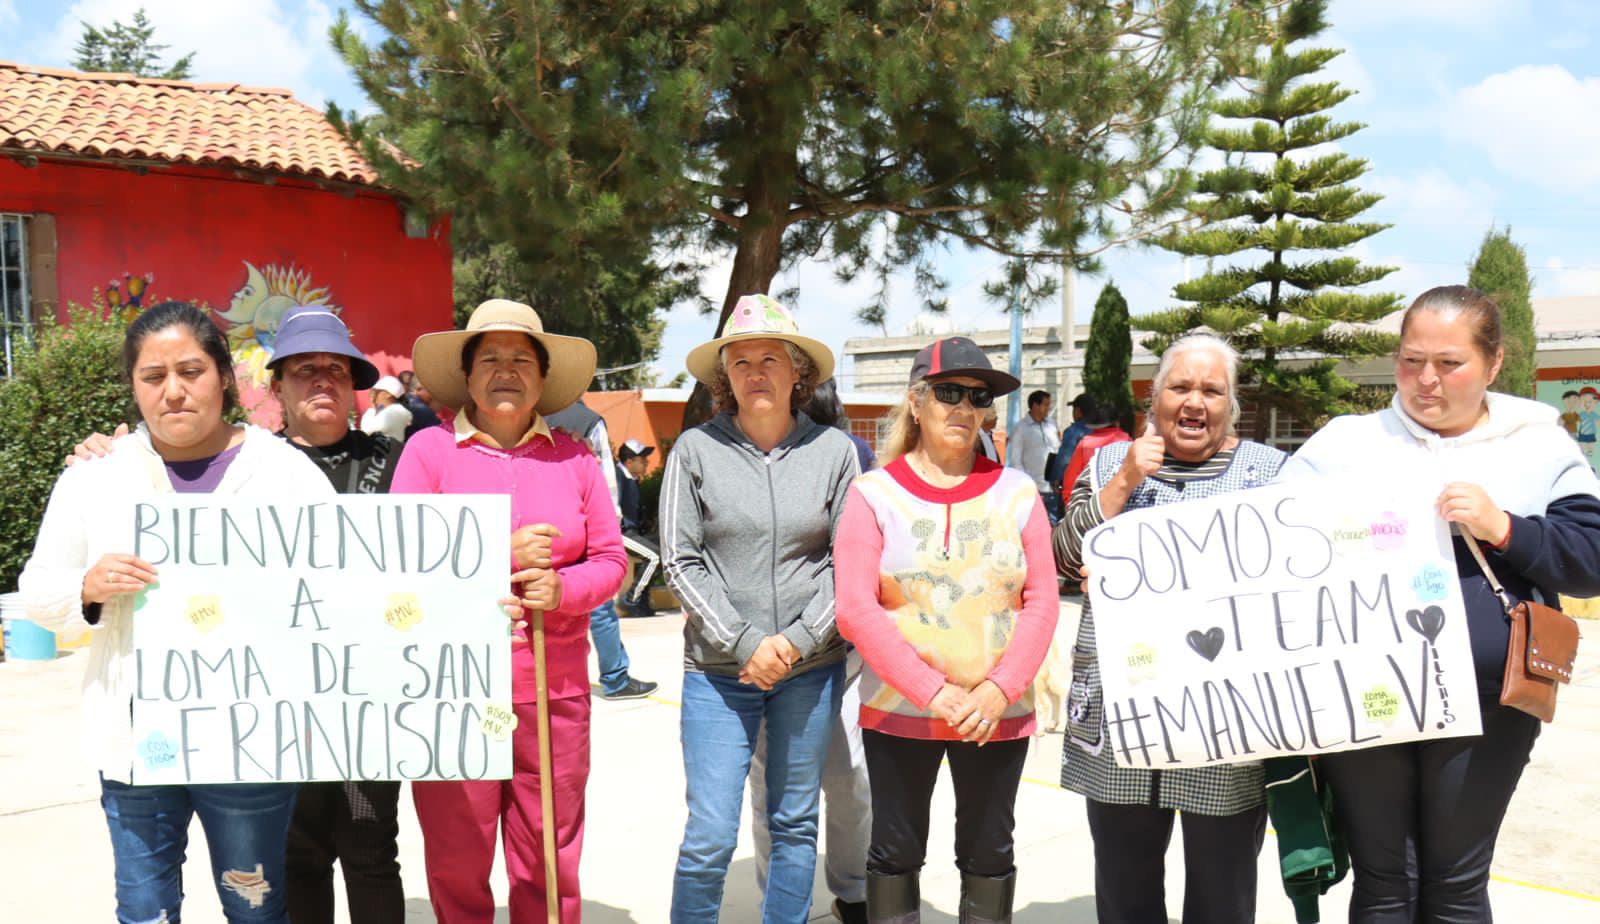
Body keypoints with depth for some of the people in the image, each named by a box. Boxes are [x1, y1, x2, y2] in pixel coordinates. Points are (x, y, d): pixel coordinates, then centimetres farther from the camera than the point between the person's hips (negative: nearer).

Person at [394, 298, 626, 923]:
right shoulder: (429, 450, 2)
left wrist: (564, 588, -12)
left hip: (555, 690, 2)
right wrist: (503, 556, -12)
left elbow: (609, 559, 9)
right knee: (456, 865, 6)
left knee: (550, 862, 7)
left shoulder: (572, 457, 9)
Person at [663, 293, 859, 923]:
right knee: (710, 836, -2)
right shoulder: (696, 449, -3)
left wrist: (797, 641, -9)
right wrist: (744, 644, -11)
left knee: (795, 825, 13)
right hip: (718, 670, -1)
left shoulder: (833, 450, 1)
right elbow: (680, 562, -4)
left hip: (811, 668, 2)